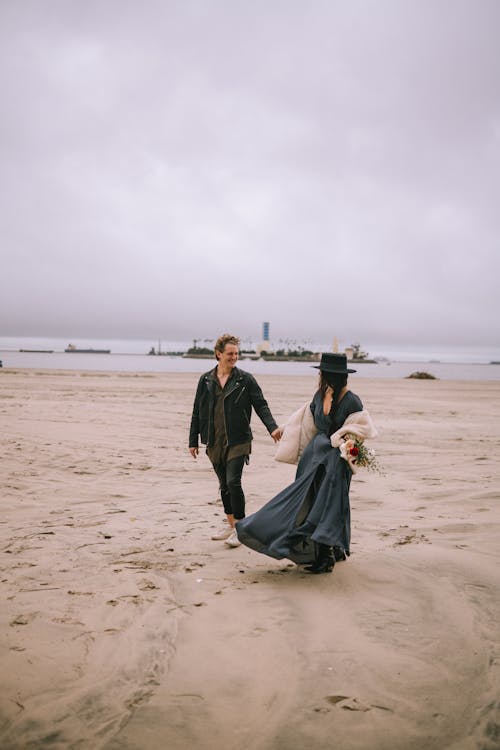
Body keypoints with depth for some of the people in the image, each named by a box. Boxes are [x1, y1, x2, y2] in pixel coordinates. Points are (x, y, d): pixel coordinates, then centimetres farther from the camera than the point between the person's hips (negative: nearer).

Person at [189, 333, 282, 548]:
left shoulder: (245, 379, -1)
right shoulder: (206, 380, 7)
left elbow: (260, 405, -3)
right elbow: (197, 412, 11)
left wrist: (272, 427, -18)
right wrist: (193, 441, 10)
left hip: (238, 441, -4)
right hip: (214, 442, 4)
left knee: (233, 482, -13)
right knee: (224, 485, 12)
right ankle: (230, 524, 27)